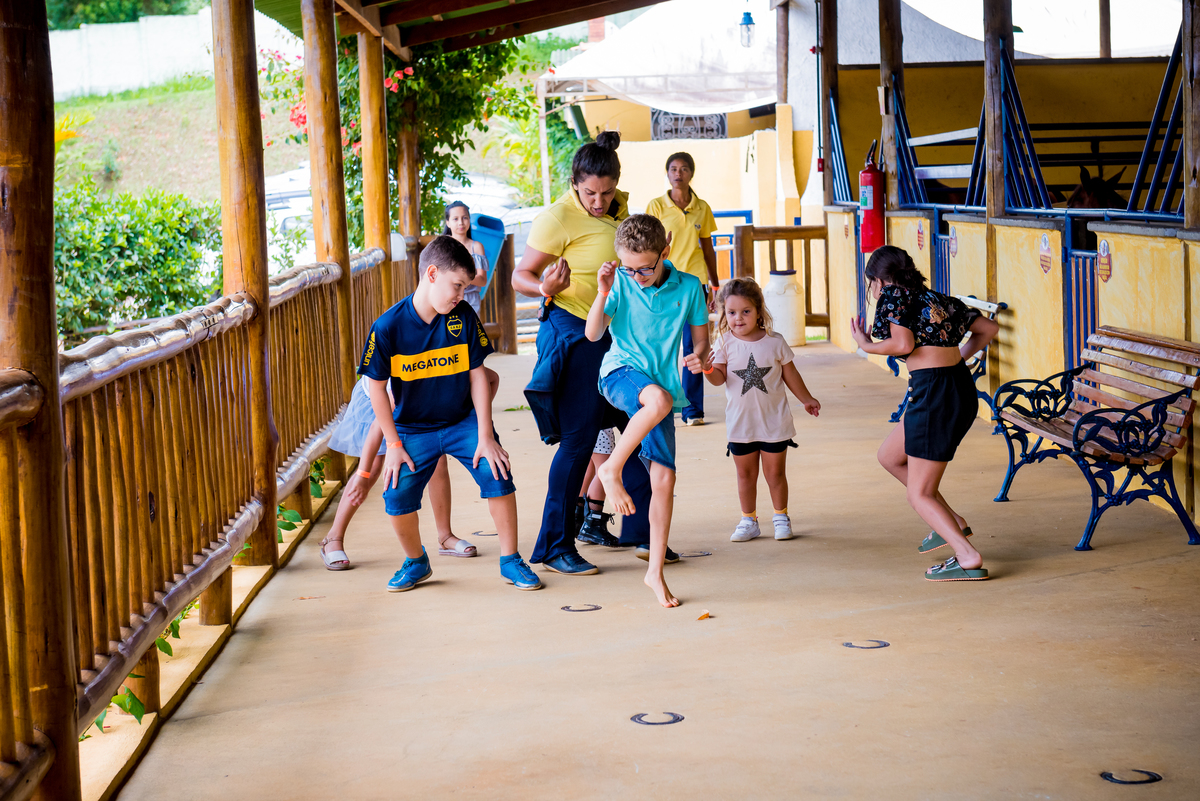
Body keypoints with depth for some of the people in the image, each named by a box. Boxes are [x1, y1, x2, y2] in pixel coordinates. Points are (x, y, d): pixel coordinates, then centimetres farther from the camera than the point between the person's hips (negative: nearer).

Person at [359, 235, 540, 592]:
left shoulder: (464, 317, -11)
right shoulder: (388, 327, -17)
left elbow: (477, 375, -5)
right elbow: (376, 387, -8)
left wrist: (485, 436, -9)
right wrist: (394, 445, -6)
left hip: (463, 421, 1)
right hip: (413, 428, -1)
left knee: (497, 473, -17)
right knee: (396, 496, -12)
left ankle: (510, 561, 1)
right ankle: (416, 562, 18)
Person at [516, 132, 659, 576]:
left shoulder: (619, 210, 8)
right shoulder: (559, 218, -14)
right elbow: (521, 276, -14)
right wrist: (547, 288, -33)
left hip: (619, 335, 8)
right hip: (575, 335, -8)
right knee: (577, 440, -6)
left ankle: (641, 531, 22)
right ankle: (555, 547, 1)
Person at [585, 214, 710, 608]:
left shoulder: (689, 288, -2)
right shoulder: (621, 284, -6)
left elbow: (701, 336, 9)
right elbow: (593, 334, -12)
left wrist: (700, 357, -13)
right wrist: (604, 292, -25)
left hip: (662, 388, 3)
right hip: (621, 374, -3)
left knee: (664, 479, -3)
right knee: (660, 398, -39)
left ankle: (656, 571, 7)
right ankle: (611, 469, -19)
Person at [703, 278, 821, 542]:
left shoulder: (775, 342, -3)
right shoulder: (725, 344, -4)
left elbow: (790, 373, 10)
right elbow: (720, 378, -10)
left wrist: (806, 399, 19)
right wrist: (708, 370, -31)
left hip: (774, 421, -1)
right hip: (740, 424, 1)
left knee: (775, 472, 7)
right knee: (745, 473, 9)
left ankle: (781, 517, 22)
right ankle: (749, 520, 21)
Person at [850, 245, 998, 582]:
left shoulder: (893, 295, -3)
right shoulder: (939, 299, 19)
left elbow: (903, 344, -17)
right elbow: (988, 328, 18)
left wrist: (867, 345, 1)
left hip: (934, 392, -8)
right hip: (961, 386, 8)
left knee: (920, 495, 1)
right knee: (889, 456, 25)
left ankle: (968, 558, -13)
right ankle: (952, 523, 25)